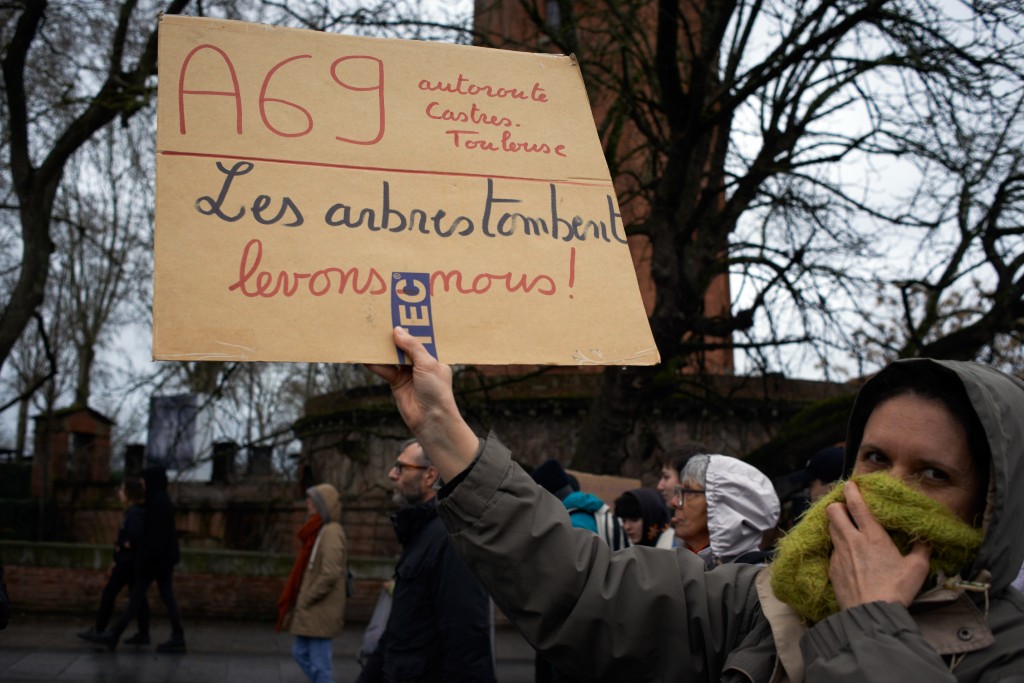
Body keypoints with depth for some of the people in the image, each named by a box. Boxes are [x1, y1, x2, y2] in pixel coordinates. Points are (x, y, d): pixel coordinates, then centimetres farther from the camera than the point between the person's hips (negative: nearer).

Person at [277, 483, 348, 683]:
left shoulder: (331, 532, -17)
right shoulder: (320, 530, 13)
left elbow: (330, 575, -24)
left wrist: (305, 600, -16)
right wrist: (301, 600, 13)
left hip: (321, 612, -10)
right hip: (312, 612, 10)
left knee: (320, 664, -2)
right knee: (300, 652, 16)